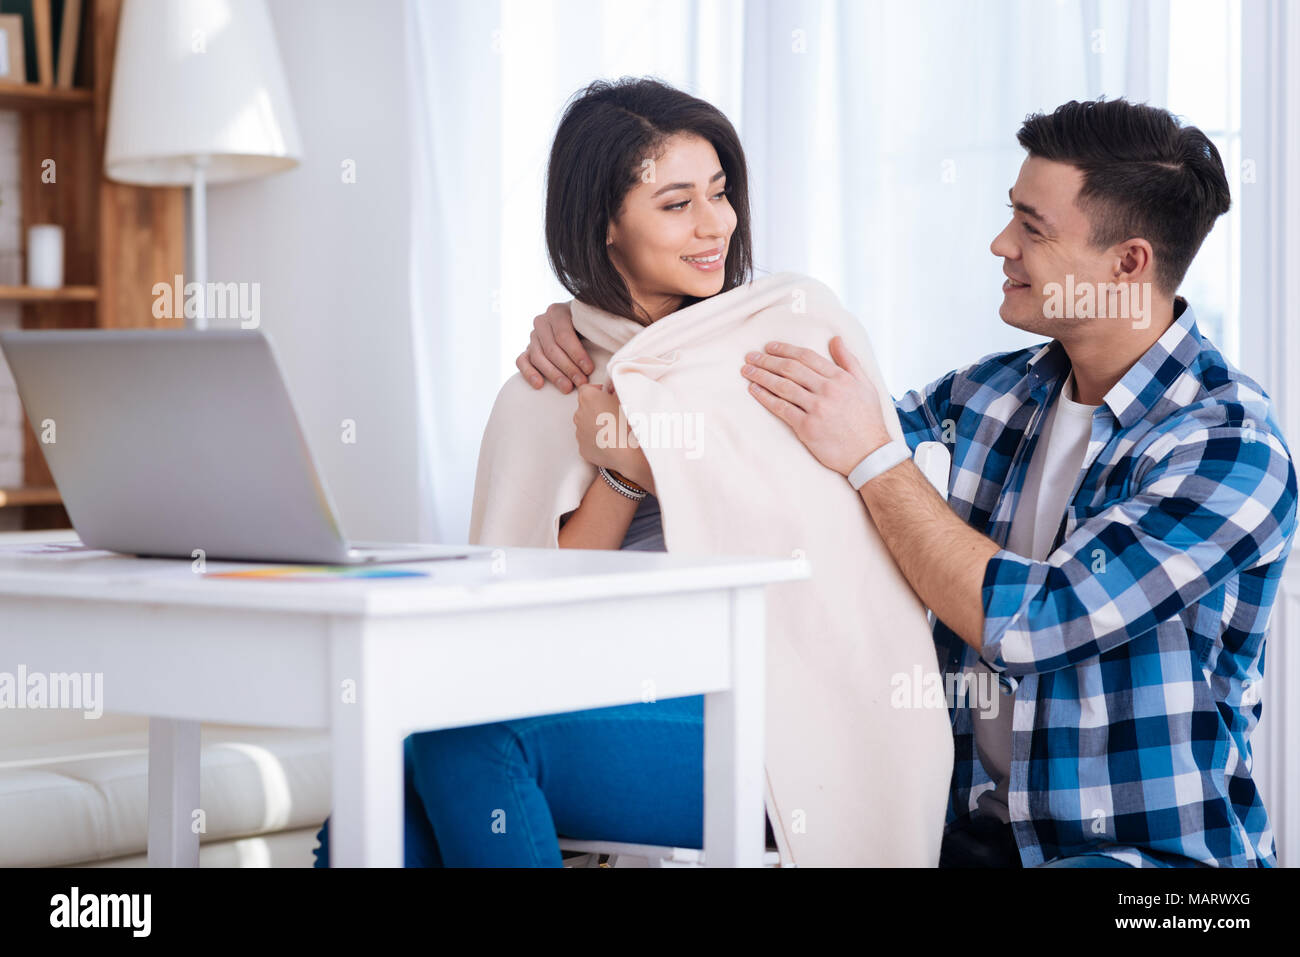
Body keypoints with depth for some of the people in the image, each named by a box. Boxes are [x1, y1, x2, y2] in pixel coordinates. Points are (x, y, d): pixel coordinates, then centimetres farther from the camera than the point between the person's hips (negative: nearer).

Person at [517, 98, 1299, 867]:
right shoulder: (1001, 391, 6)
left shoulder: (1228, 443, -15)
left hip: (1157, 846, -6)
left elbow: (1027, 624, -23)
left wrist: (873, 458, -19)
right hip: (978, 827, 6)